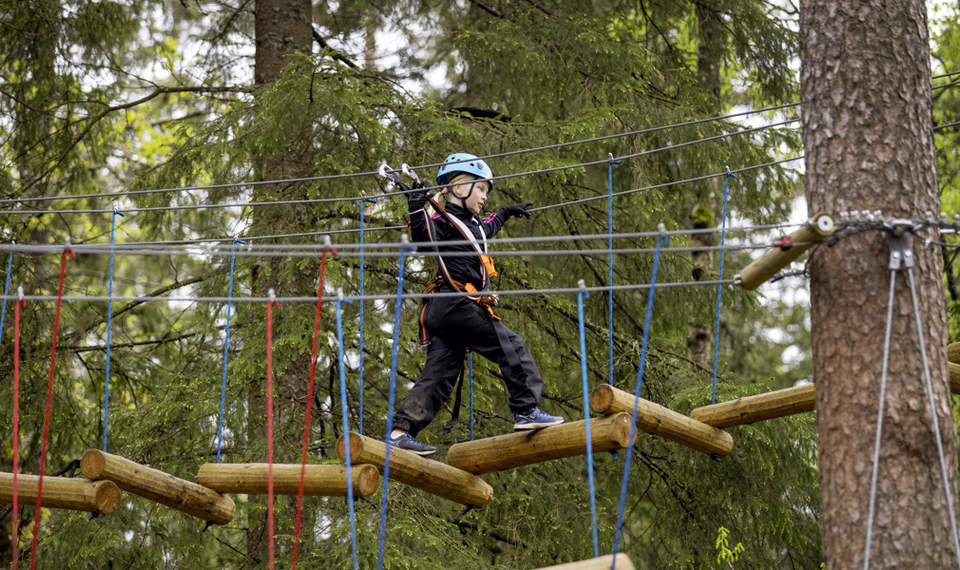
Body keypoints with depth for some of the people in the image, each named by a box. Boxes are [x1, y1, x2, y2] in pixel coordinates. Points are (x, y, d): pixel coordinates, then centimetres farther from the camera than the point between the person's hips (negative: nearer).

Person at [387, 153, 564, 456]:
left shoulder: (471, 225, 25)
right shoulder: (444, 221, -5)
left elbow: (487, 228, 47)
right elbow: (424, 238, -23)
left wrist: (507, 212, 61)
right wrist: (417, 209, -35)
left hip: (444, 313, 10)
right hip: (459, 304, -10)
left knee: (439, 375, 4)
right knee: (511, 348, -5)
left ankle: (400, 430, -1)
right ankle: (526, 411, -2)